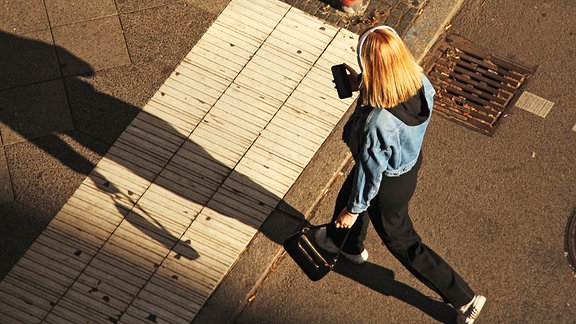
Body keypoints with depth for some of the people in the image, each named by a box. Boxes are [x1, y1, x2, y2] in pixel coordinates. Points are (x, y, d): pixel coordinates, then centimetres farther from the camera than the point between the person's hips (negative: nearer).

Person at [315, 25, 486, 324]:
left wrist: (354, 209, -9)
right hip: (411, 160, 8)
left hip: (389, 184, -8)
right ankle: (348, 244, 67)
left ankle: (464, 298, 41)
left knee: (402, 243, 22)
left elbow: (370, 173, -29)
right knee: (347, 195, 37)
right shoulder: (419, 81, -26)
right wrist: (361, 85, -4)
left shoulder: (377, 123, -46)